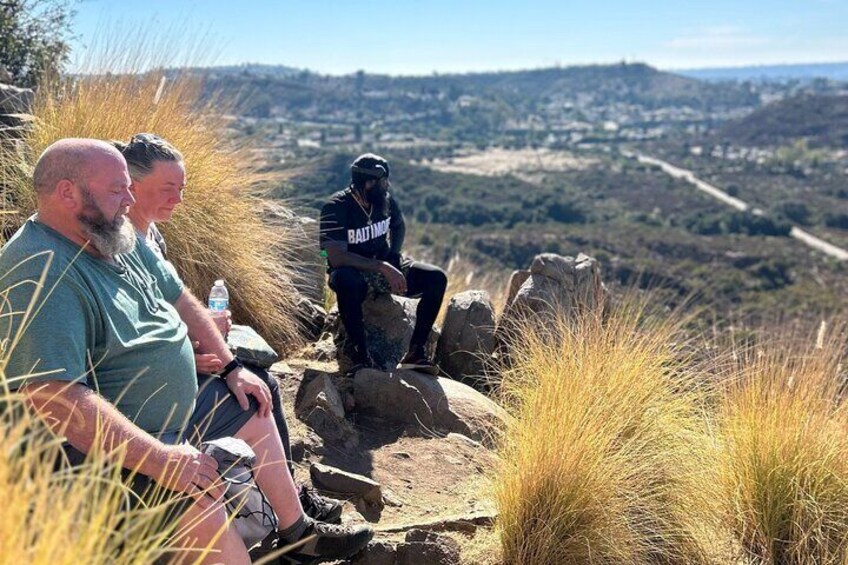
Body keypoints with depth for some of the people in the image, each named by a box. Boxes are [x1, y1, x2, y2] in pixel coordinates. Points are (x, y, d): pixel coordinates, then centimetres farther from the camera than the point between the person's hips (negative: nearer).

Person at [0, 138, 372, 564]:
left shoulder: (116, 238, 4)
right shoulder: (40, 272, -27)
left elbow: (180, 301, 16)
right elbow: (54, 397, -36)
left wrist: (231, 368, 11)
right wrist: (158, 459, -36)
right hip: (113, 445, -10)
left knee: (254, 414, 20)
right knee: (200, 503, -31)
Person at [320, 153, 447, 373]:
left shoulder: (386, 201, -3)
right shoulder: (336, 207, -21)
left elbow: (399, 226, 19)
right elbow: (336, 258, -30)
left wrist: (393, 257, 1)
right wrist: (383, 268, -33)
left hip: (384, 265, 6)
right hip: (353, 271, -6)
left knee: (437, 278, -13)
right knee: (346, 281, -42)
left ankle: (416, 351, -15)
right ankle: (361, 355, -29)